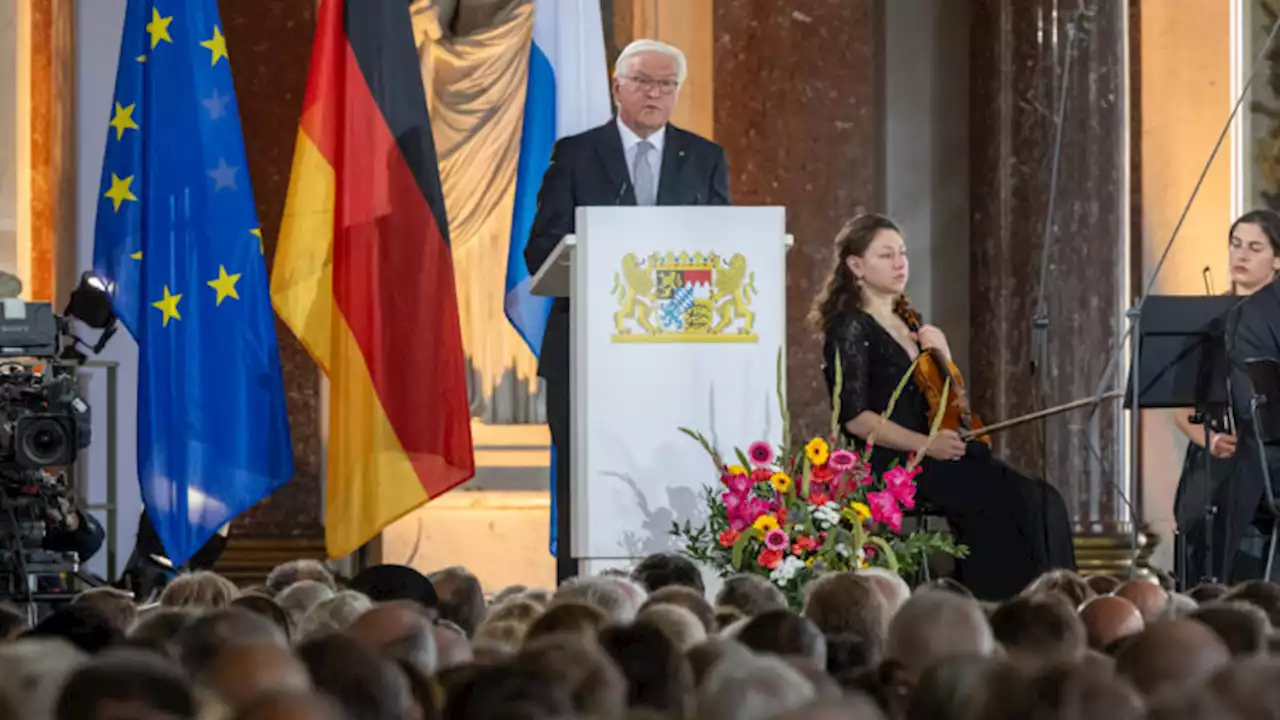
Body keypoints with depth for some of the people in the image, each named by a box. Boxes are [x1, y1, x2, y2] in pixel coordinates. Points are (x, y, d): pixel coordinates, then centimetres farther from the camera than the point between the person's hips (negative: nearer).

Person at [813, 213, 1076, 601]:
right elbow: (855, 418, -12)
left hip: (930, 457, 8)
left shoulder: (906, 323, 21)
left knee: (1043, 501, -14)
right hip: (889, 463, -8)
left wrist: (942, 356, 8)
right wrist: (926, 444, -20)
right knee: (1014, 502, -25)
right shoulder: (850, 329, -3)